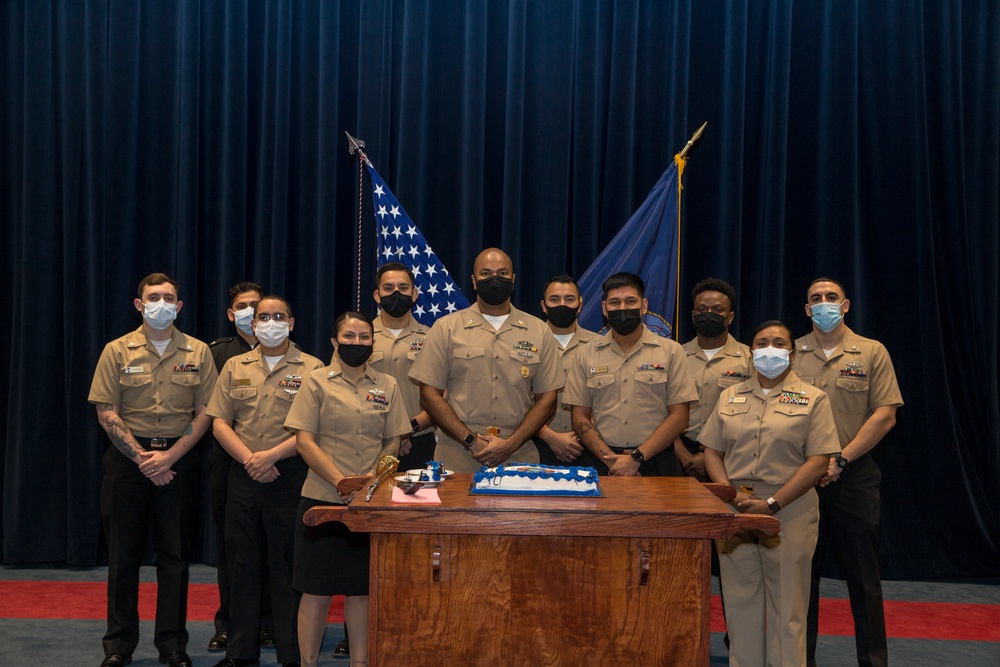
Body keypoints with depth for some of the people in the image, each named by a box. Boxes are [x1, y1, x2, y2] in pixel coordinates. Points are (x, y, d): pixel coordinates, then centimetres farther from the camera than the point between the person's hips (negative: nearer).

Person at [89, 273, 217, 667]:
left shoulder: (197, 353, 3)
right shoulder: (118, 351, 2)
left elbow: (204, 412, 0)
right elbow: (107, 412, -2)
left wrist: (169, 456, -11)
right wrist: (141, 457, -10)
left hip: (178, 457, 0)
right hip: (128, 457, 0)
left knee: (175, 553, 4)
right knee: (123, 552, 5)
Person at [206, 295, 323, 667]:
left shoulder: (311, 369, 1)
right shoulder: (235, 367, 12)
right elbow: (219, 422, 6)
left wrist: (271, 455, -15)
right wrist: (249, 459, -8)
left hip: (290, 474, -3)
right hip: (242, 476, 4)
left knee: (288, 565, -1)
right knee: (243, 562, 9)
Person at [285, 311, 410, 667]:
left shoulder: (387, 385, 9)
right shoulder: (316, 382, 0)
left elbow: (393, 441, 11)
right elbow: (304, 441, -6)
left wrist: (374, 476, -7)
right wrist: (342, 481, -15)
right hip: (322, 499, -2)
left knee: (362, 590, 8)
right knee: (317, 590, 2)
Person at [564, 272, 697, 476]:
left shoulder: (670, 351, 7)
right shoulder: (588, 355, 11)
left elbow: (679, 416, 1)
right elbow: (580, 418, 7)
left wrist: (637, 457, -9)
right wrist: (611, 460, -7)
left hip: (654, 463, -1)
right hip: (601, 464, 1)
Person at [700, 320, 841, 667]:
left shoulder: (812, 398, 1)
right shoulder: (730, 397, 12)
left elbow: (818, 461, -8)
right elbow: (712, 451, 10)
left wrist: (772, 503, -15)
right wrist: (731, 494, -7)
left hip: (789, 510, -3)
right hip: (735, 511, 3)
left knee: (786, 604, 3)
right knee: (740, 600, 8)